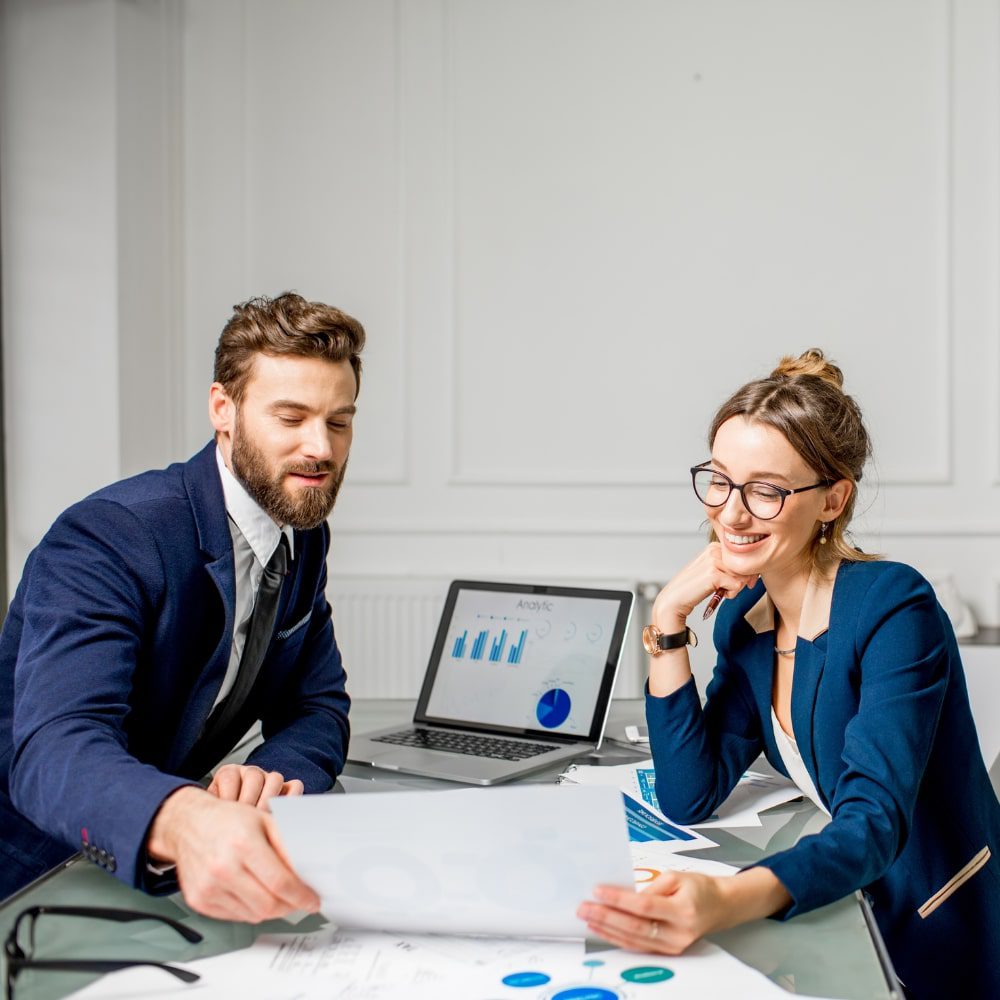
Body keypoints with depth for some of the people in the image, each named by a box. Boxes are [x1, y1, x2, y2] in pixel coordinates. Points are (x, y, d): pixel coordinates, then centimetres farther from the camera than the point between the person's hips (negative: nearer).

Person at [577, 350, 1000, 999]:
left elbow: (874, 824, -30)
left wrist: (727, 903, -49)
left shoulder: (894, 610, -21)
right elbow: (687, 802, -5)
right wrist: (669, 621, -12)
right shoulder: (745, 616, 0)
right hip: (854, 922, 6)